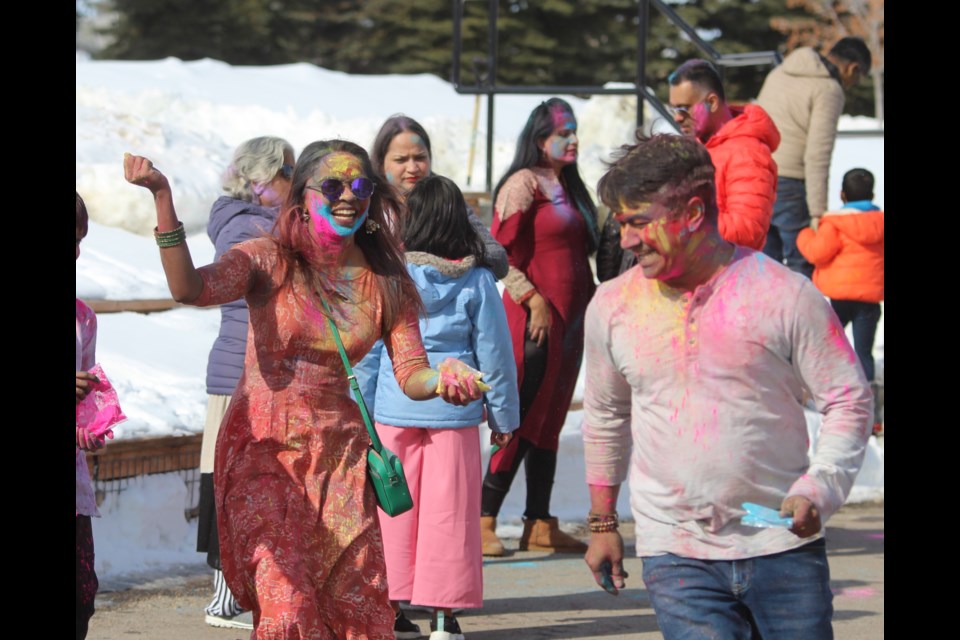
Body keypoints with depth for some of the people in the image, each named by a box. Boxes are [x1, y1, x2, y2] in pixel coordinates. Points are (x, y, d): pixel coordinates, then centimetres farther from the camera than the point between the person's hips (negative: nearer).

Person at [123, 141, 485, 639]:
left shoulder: (386, 282, 4)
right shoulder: (269, 261, -6)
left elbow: (411, 376, 2)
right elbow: (190, 289, -23)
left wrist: (442, 380, -23)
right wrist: (163, 198, -34)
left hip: (338, 453, 3)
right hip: (263, 448, -3)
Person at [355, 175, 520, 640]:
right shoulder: (476, 281, -3)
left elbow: (367, 350, -1)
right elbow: (494, 353, 2)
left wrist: (361, 410, 7)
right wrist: (503, 416, 12)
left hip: (394, 407, 0)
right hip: (454, 407, 0)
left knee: (395, 509, 9)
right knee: (448, 512, 4)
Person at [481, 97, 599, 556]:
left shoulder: (568, 185, 17)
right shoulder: (524, 183, -9)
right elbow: (500, 252, -14)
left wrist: (590, 306, 15)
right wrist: (533, 299, -18)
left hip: (569, 318, 8)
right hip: (534, 317, -8)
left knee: (550, 423, 10)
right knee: (523, 420, -9)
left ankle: (539, 524, 14)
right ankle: (485, 520, -6)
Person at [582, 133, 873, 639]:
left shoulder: (784, 293, -6)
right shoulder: (612, 306, 4)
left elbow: (848, 400, 0)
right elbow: (606, 416, 19)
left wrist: (818, 488, -15)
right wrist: (602, 523, 22)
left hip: (782, 545, -1)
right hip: (675, 556, 1)